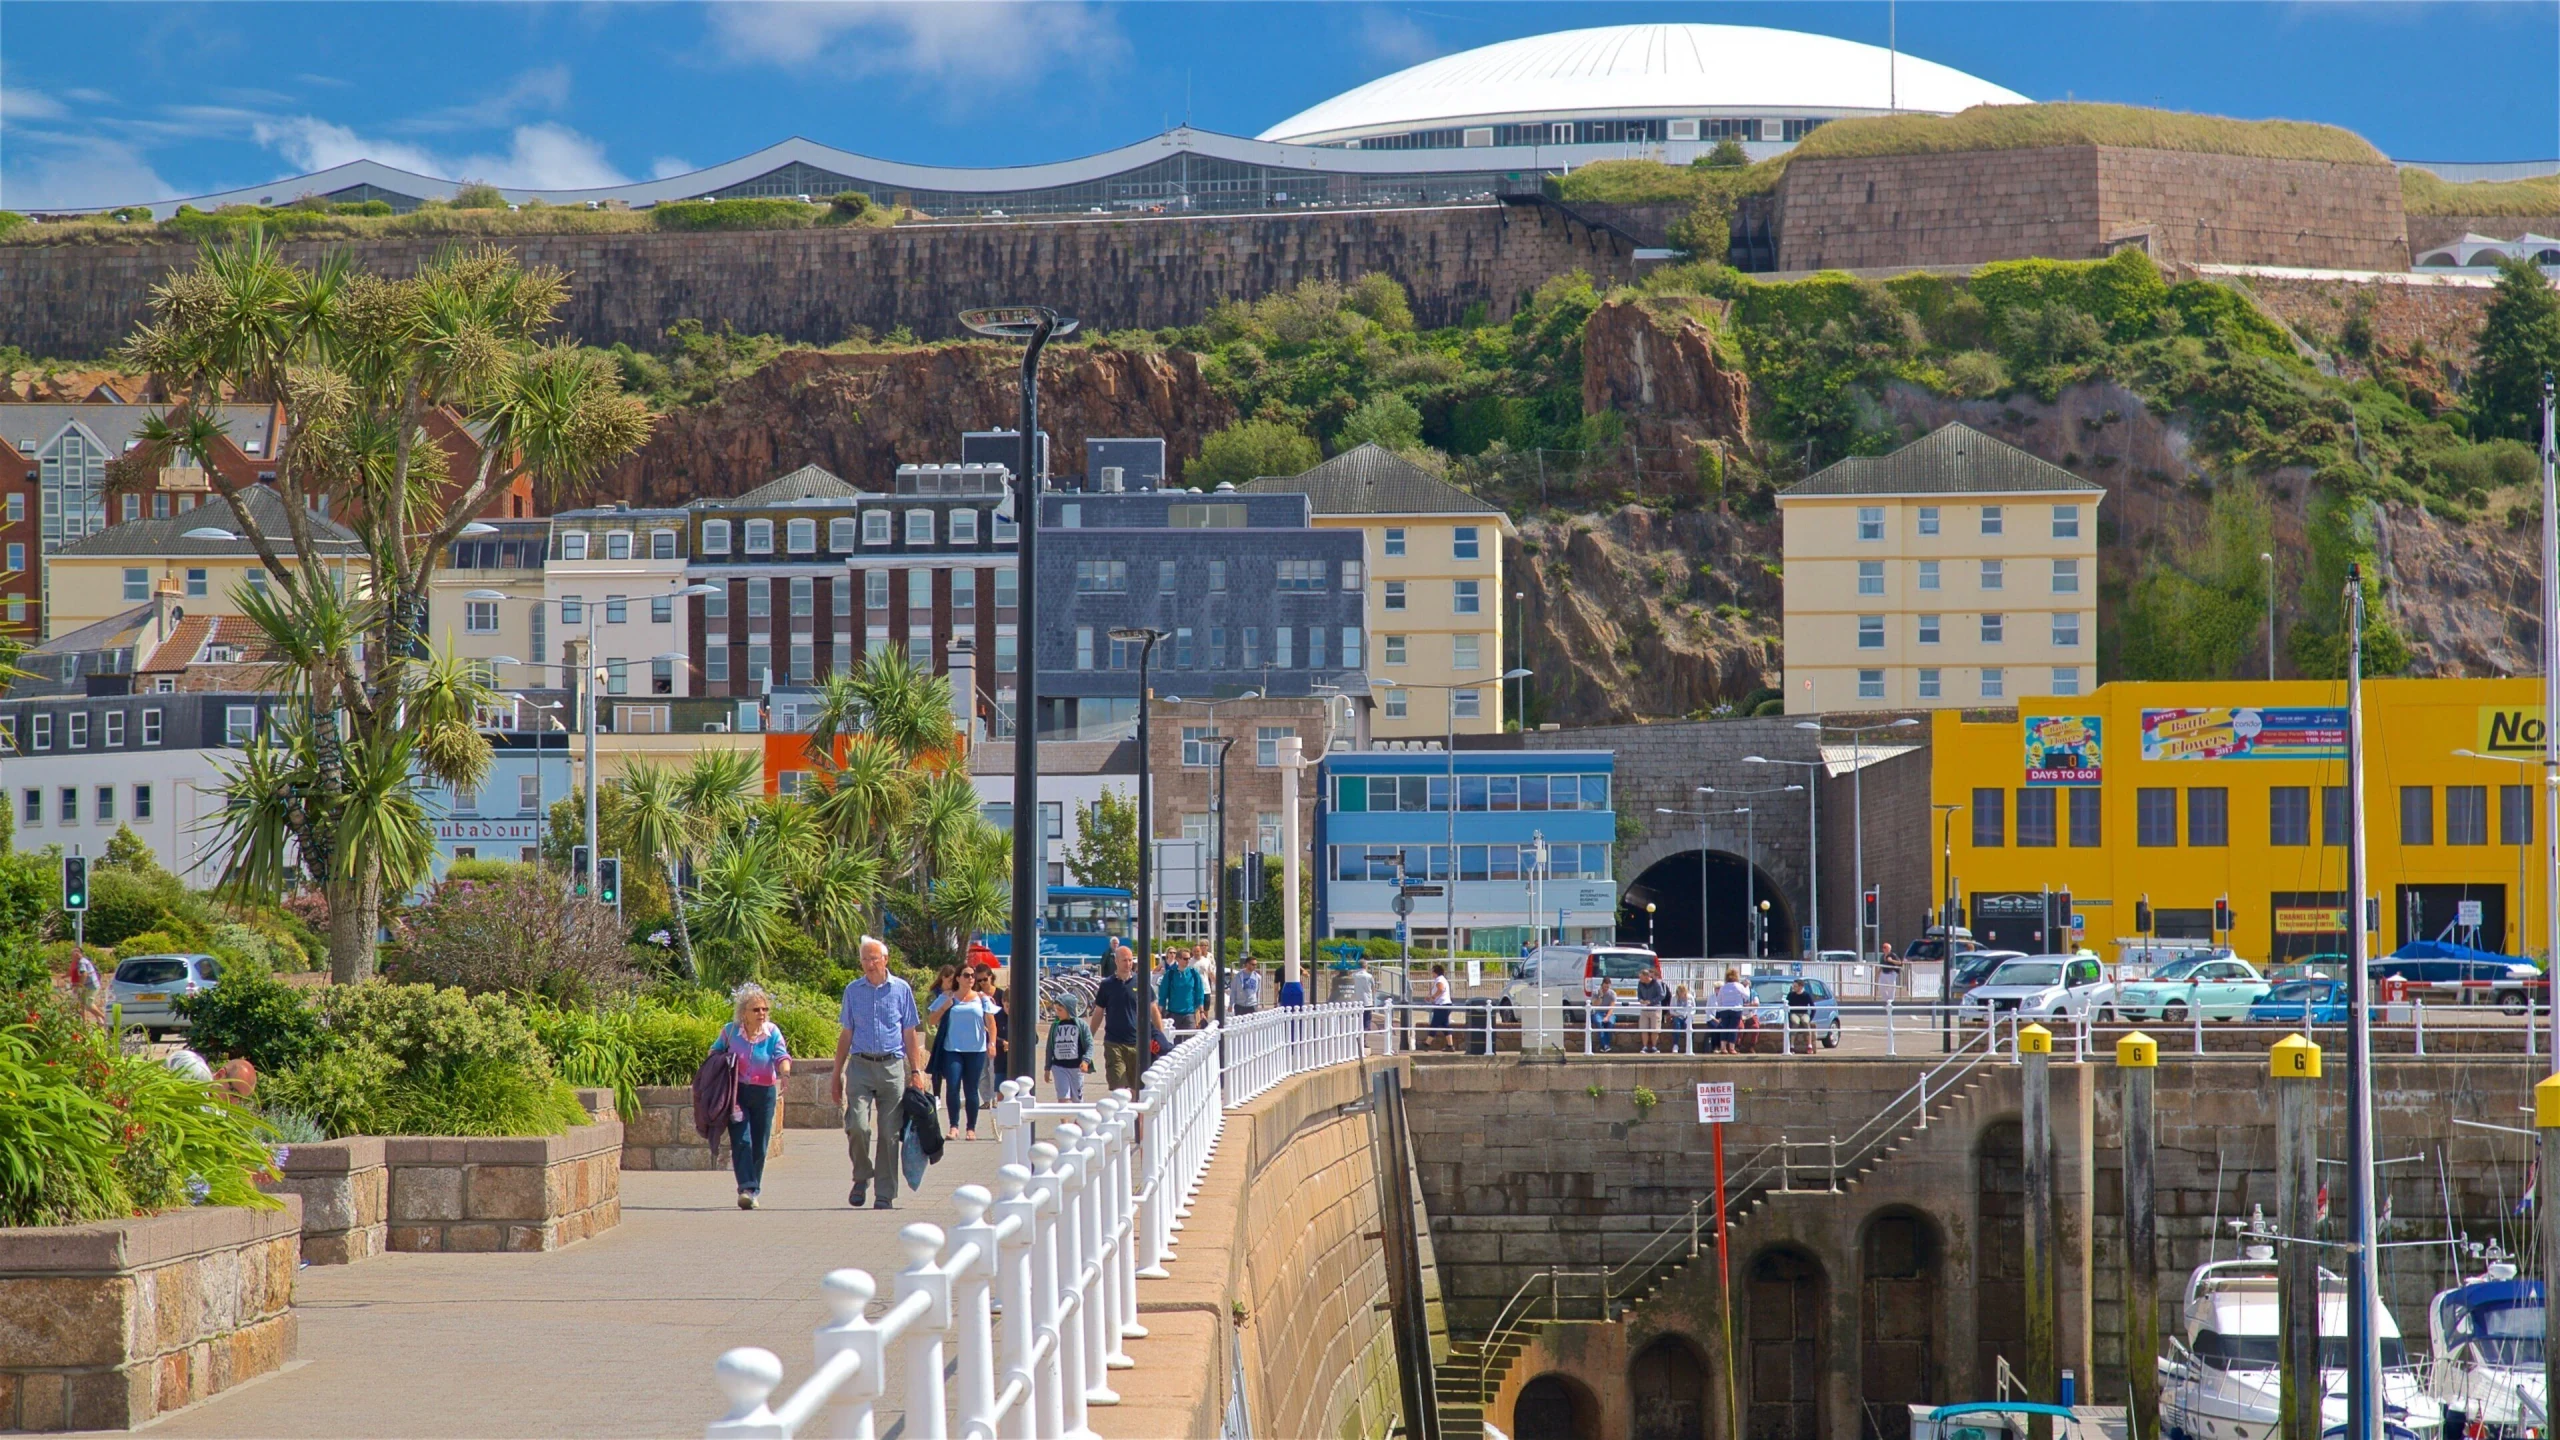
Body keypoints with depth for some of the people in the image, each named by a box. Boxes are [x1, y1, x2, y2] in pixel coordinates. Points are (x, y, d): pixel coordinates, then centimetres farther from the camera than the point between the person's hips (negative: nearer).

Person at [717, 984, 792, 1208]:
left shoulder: (772, 1032, -5)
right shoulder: (730, 1031, -2)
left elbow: (781, 1056, -17)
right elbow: (715, 1053, 13)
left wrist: (784, 1072, -38)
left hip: (764, 1093, 1)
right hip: (737, 1091, -1)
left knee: (759, 1145, 6)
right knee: (741, 1140, -15)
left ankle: (754, 1190, 20)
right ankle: (746, 1188, -24)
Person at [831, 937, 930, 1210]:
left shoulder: (901, 990, 6)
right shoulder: (853, 991, 10)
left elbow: (910, 1034, 9)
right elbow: (846, 1034, 15)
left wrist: (916, 1071, 2)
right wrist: (837, 1074, 12)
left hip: (892, 1066, 0)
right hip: (860, 1066, 1)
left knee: (889, 1132, -1)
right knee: (857, 1126, -15)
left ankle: (885, 1195, 5)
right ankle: (862, 1177, 10)